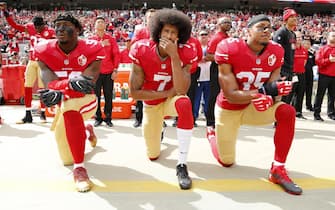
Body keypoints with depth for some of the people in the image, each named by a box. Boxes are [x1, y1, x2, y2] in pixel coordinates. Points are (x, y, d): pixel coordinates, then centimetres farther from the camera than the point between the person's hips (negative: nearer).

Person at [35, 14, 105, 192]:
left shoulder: (91, 49, -17)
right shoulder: (45, 51, -10)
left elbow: (88, 81, -32)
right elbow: (49, 80, -27)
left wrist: (58, 89, -50)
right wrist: (71, 81, -50)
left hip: (85, 99, -4)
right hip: (64, 103, 4)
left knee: (69, 108, -42)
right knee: (67, 159, 13)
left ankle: (79, 168, -32)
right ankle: (86, 131, 47)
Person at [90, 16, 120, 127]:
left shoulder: (111, 39, 5)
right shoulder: (91, 39, 5)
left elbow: (116, 54, 1)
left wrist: (115, 70, -5)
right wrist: (101, 44, -18)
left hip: (109, 73, 0)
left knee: (109, 97, 4)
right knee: (96, 96, 4)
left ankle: (108, 118, 15)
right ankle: (98, 118, 15)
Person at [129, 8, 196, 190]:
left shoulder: (184, 53, -21)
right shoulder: (141, 51, -21)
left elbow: (181, 90, -33)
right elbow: (134, 92, -19)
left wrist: (173, 55, -38)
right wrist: (166, 93, -23)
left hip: (172, 100, -1)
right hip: (151, 105, 1)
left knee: (184, 104, -40)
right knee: (153, 155, 9)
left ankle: (181, 164, -29)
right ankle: (158, 130, 47)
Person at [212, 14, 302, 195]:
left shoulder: (275, 52, -11)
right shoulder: (230, 49, -25)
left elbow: (272, 89, -11)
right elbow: (230, 95, -26)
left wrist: (271, 96, -37)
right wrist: (263, 90, -40)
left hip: (254, 107, 3)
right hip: (228, 110, -3)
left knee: (287, 112, -26)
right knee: (226, 162, 7)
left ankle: (278, 169, -14)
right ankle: (212, 134, 42)